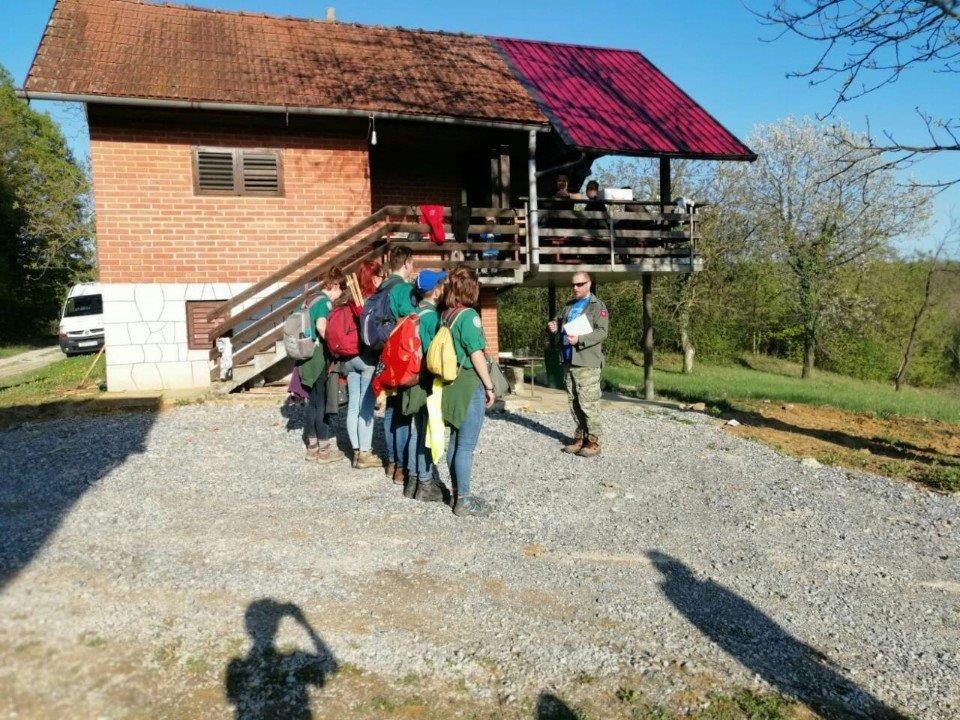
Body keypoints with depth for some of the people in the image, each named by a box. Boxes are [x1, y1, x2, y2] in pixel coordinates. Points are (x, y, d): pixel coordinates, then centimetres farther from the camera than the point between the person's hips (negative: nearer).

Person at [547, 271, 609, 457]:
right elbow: (558, 321, 31)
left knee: (588, 403, -7)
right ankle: (580, 437, 21)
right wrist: (554, 327, 6)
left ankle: (593, 441, -1)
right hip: (568, 361, 7)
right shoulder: (569, 306, 19)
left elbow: (602, 332, -13)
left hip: (587, 362, -7)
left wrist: (579, 340, -25)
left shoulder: (597, 306, -3)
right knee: (573, 402, 11)